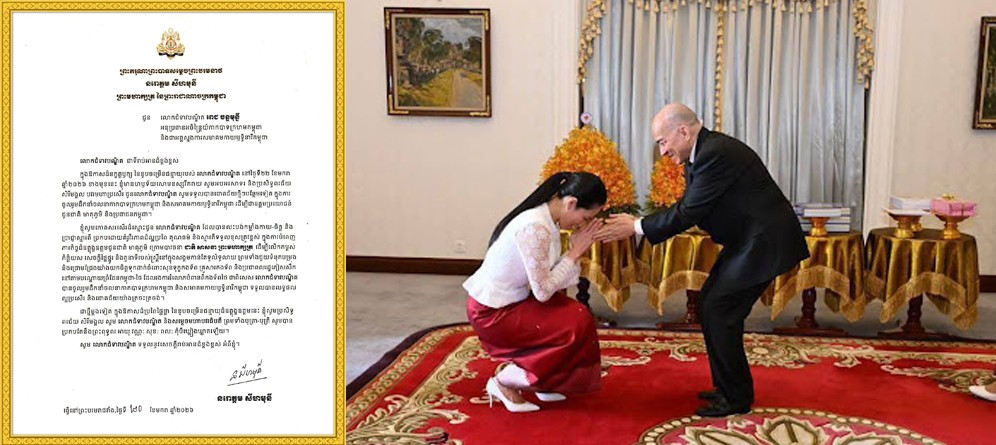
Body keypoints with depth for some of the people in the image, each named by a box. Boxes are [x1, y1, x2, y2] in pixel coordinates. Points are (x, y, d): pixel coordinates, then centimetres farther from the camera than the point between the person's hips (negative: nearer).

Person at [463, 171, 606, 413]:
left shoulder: (547, 220, 2)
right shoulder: (534, 228, -27)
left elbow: (553, 279, 1)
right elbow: (543, 290, -23)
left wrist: (575, 251, -9)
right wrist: (575, 252, -15)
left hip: (507, 301, 9)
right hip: (491, 314, -9)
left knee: (575, 313, 6)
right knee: (577, 325, -9)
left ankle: (543, 382, 15)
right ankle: (504, 381, -1)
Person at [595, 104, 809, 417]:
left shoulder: (715, 154, -23)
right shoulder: (703, 153, 8)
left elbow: (689, 213, -24)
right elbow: (688, 208, 10)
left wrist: (636, 227, -17)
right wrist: (637, 224, -1)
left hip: (764, 241, -11)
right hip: (747, 239, 11)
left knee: (719, 311, -8)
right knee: (710, 304, 13)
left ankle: (736, 398, 5)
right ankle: (729, 387, 24)